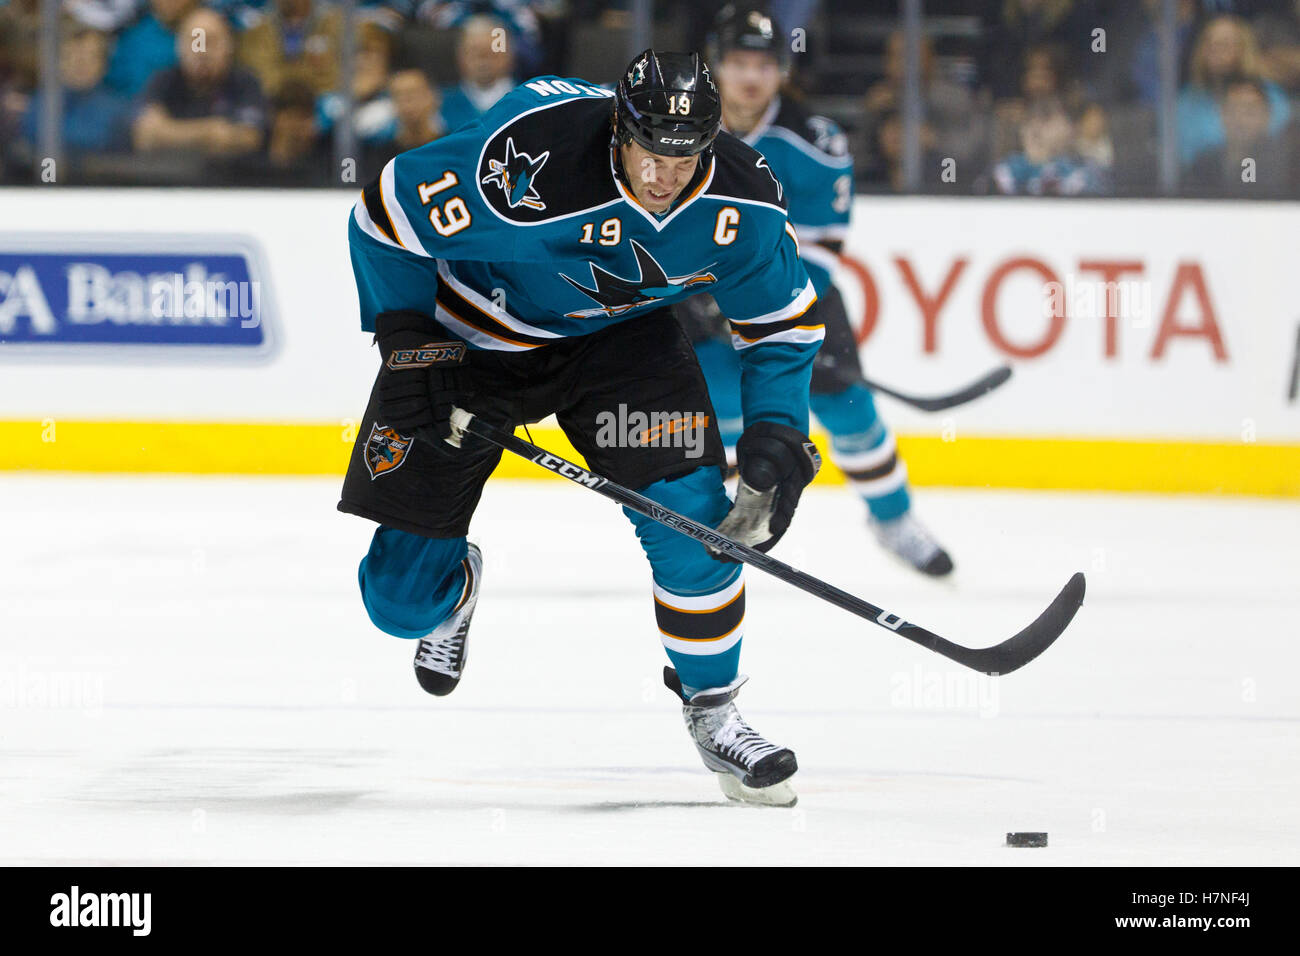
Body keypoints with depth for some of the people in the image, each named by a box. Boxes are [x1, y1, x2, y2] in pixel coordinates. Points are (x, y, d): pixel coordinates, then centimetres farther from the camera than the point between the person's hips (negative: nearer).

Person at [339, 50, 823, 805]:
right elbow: (388, 214, -21)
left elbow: (785, 319, -4)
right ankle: (455, 586, 40)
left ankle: (713, 708, 1)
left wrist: (777, 436, -16)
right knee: (402, 595, 0)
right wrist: (406, 347, -19)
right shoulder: (523, 164, -37)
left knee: (691, 511, -21)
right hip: (472, 336, -2)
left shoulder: (742, 204, -23)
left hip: (619, 334, 2)